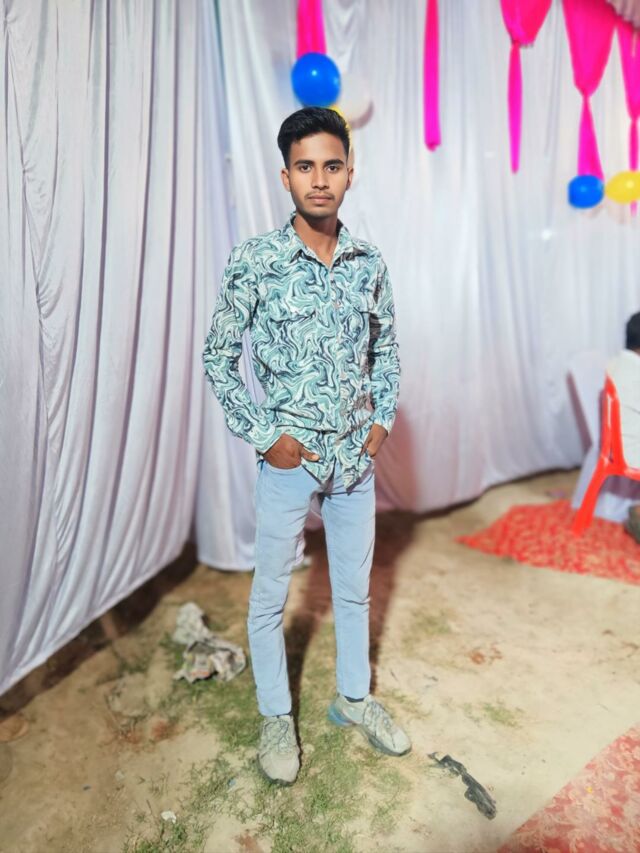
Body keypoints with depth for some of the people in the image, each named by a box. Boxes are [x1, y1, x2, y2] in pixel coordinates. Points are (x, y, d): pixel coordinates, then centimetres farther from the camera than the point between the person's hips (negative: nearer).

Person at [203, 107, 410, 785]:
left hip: (357, 456, 4)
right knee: (270, 595, 12)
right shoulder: (254, 262, -10)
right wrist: (264, 437, -11)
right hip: (287, 460, -3)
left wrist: (383, 420, 2)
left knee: (355, 588, 19)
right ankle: (276, 716, 37)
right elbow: (218, 358, -6)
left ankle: (353, 697, 43)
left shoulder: (369, 264, 2)